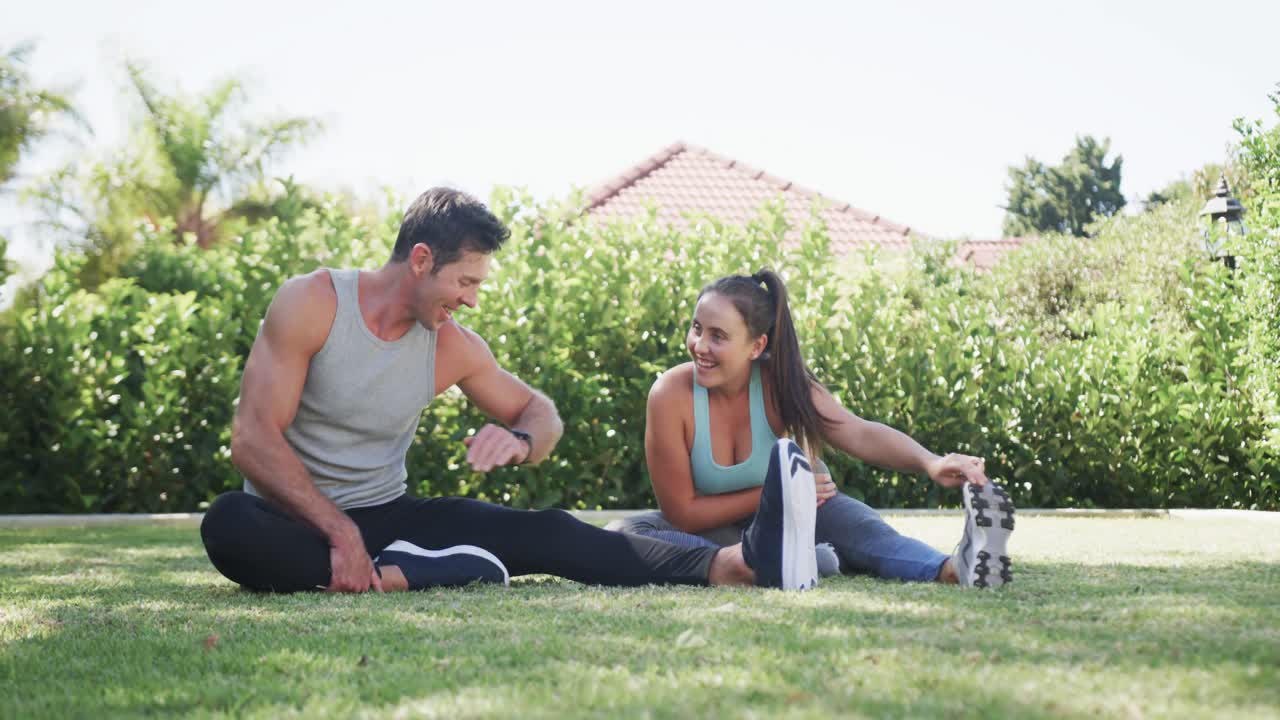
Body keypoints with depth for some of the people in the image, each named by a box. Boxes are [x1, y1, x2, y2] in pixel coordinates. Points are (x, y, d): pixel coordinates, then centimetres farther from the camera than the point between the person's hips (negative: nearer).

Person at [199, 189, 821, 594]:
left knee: (541, 534, -18)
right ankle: (396, 577, -37)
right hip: (298, 526, -3)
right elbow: (253, 438, -19)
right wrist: (339, 531, -29)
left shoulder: (453, 348, 1)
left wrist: (520, 440, -13)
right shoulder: (311, 304, -13)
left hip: (387, 517, 4)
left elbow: (541, 412, 13)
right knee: (227, 524, -40)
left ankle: (739, 563, -33)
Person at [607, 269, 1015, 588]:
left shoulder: (781, 385, -15)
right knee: (622, 535, -32)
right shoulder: (671, 395, -22)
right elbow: (681, 512, -18)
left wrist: (930, 463, -49)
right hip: (711, 530, -1)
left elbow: (860, 434, -31)